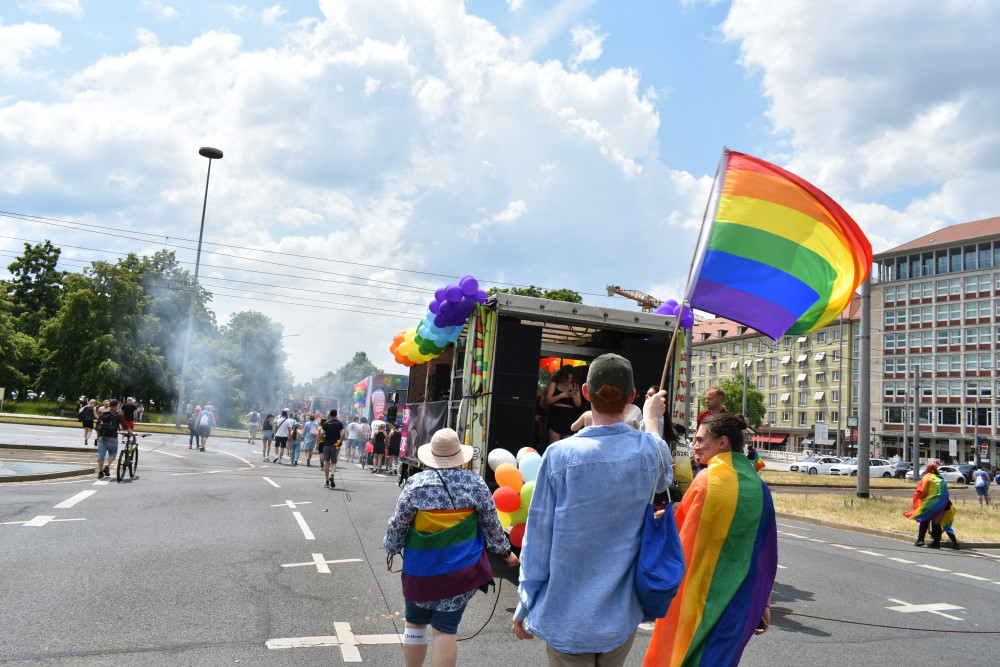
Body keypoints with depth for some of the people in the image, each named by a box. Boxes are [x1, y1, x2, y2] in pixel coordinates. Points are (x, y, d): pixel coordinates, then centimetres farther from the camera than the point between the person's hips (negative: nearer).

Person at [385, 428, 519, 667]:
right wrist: (505, 552, 19)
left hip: (422, 569, 0)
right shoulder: (476, 483, -5)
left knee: (415, 622, 19)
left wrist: (391, 548, 16)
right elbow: (492, 525, 4)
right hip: (463, 569, 1)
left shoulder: (416, 483, -10)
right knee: (445, 629, 6)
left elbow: (397, 525, -3)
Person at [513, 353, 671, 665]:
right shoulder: (651, 450, -7)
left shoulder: (559, 454, -16)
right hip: (623, 614, 3)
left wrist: (523, 608, 3)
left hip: (568, 614, -3)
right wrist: (651, 419, 34)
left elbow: (538, 539, -10)